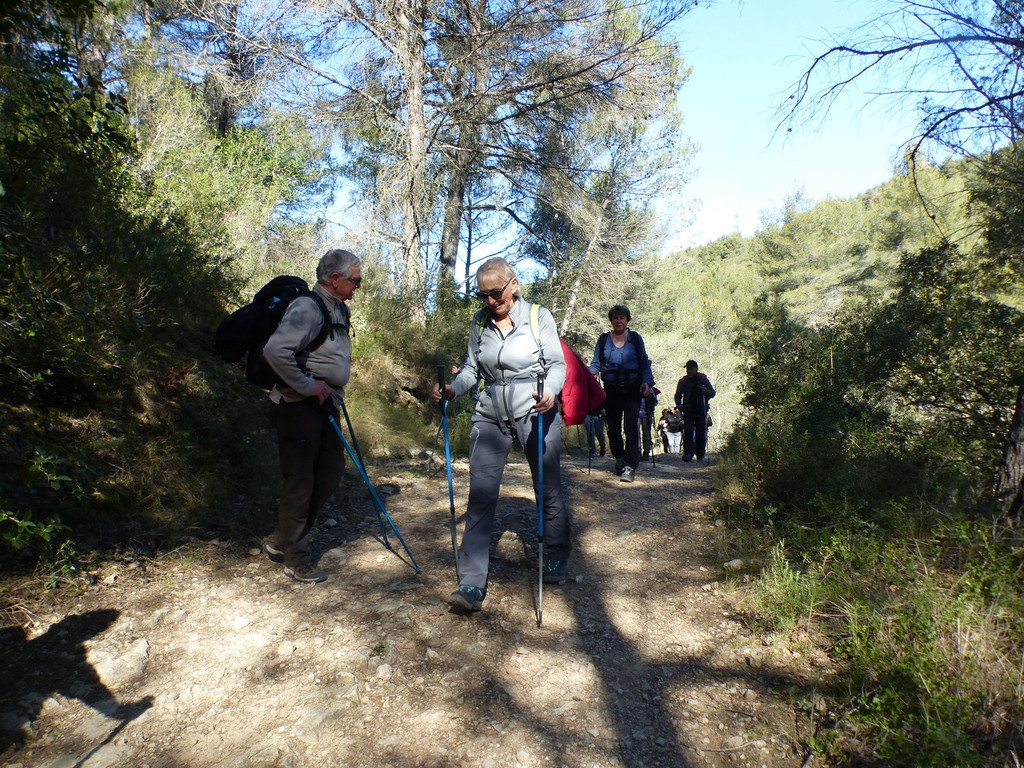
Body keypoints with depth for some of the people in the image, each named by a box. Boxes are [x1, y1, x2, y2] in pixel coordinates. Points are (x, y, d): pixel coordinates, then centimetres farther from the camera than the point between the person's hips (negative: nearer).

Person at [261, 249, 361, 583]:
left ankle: (282, 540, 30)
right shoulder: (307, 308, -18)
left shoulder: (340, 309, 12)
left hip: (325, 405, 10)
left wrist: (335, 390, 14)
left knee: (331, 472, 14)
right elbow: (275, 350, -32)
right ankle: (295, 559, 17)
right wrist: (307, 385, -23)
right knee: (300, 480, 1)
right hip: (299, 407, -10)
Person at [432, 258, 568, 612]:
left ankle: (557, 560, 35)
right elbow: (472, 367, 9)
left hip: (535, 413, -2)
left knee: (549, 490, 11)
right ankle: (472, 584, -2)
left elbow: (557, 363, -5)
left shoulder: (539, 316, -5)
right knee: (480, 494, -6)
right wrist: (453, 389, -10)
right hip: (491, 414, 3)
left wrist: (551, 391, -25)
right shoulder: (480, 322, 6)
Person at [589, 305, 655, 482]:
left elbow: (644, 362, 6)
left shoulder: (635, 338, 7)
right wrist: (592, 373, -17)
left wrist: (647, 381, -9)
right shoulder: (603, 339, 9)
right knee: (613, 427, 9)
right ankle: (619, 459, 32)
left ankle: (629, 467, -12)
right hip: (611, 389, 2)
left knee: (631, 427, -12)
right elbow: (596, 363, 6)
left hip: (632, 388, -2)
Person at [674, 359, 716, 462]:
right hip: (688, 411, 0)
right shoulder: (683, 381, 8)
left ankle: (700, 455, 11)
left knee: (701, 434, 2)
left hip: (701, 411, 0)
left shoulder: (703, 379, 5)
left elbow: (713, 393, 9)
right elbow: (678, 395, 16)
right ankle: (688, 454, -18)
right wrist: (679, 405, -4)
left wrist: (706, 391, -14)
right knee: (688, 432, -11)